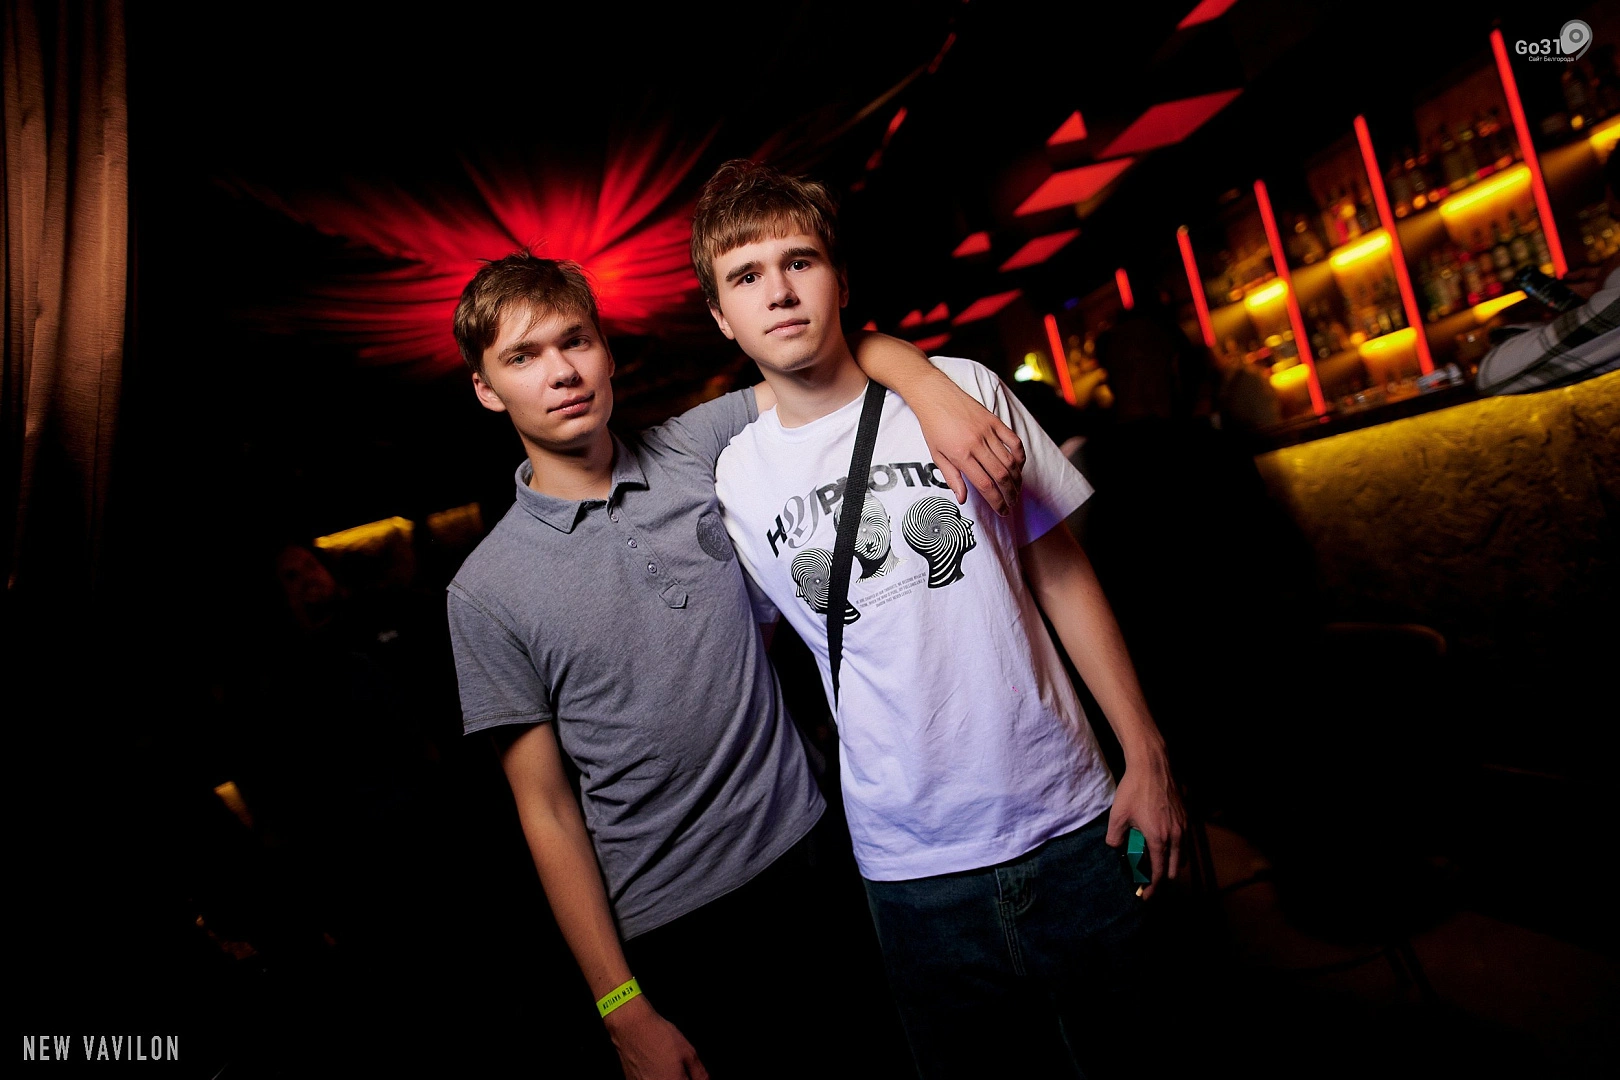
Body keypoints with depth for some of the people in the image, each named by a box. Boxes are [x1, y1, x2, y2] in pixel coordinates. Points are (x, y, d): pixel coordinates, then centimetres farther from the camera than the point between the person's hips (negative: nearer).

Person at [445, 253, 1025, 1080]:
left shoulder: (695, 450, -3)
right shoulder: (486, 590, -8)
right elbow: (547, 809, -7)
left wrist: (936, 395, -21)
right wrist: (624, 1012, -6)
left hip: (805, 852, 3)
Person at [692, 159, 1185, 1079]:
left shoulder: (965, 389, -5)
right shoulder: (732, 479, -3)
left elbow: (1060, 571, 2)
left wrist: (1147, 755, 1)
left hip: (1068, 821, 1)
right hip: (911, 867, 0)